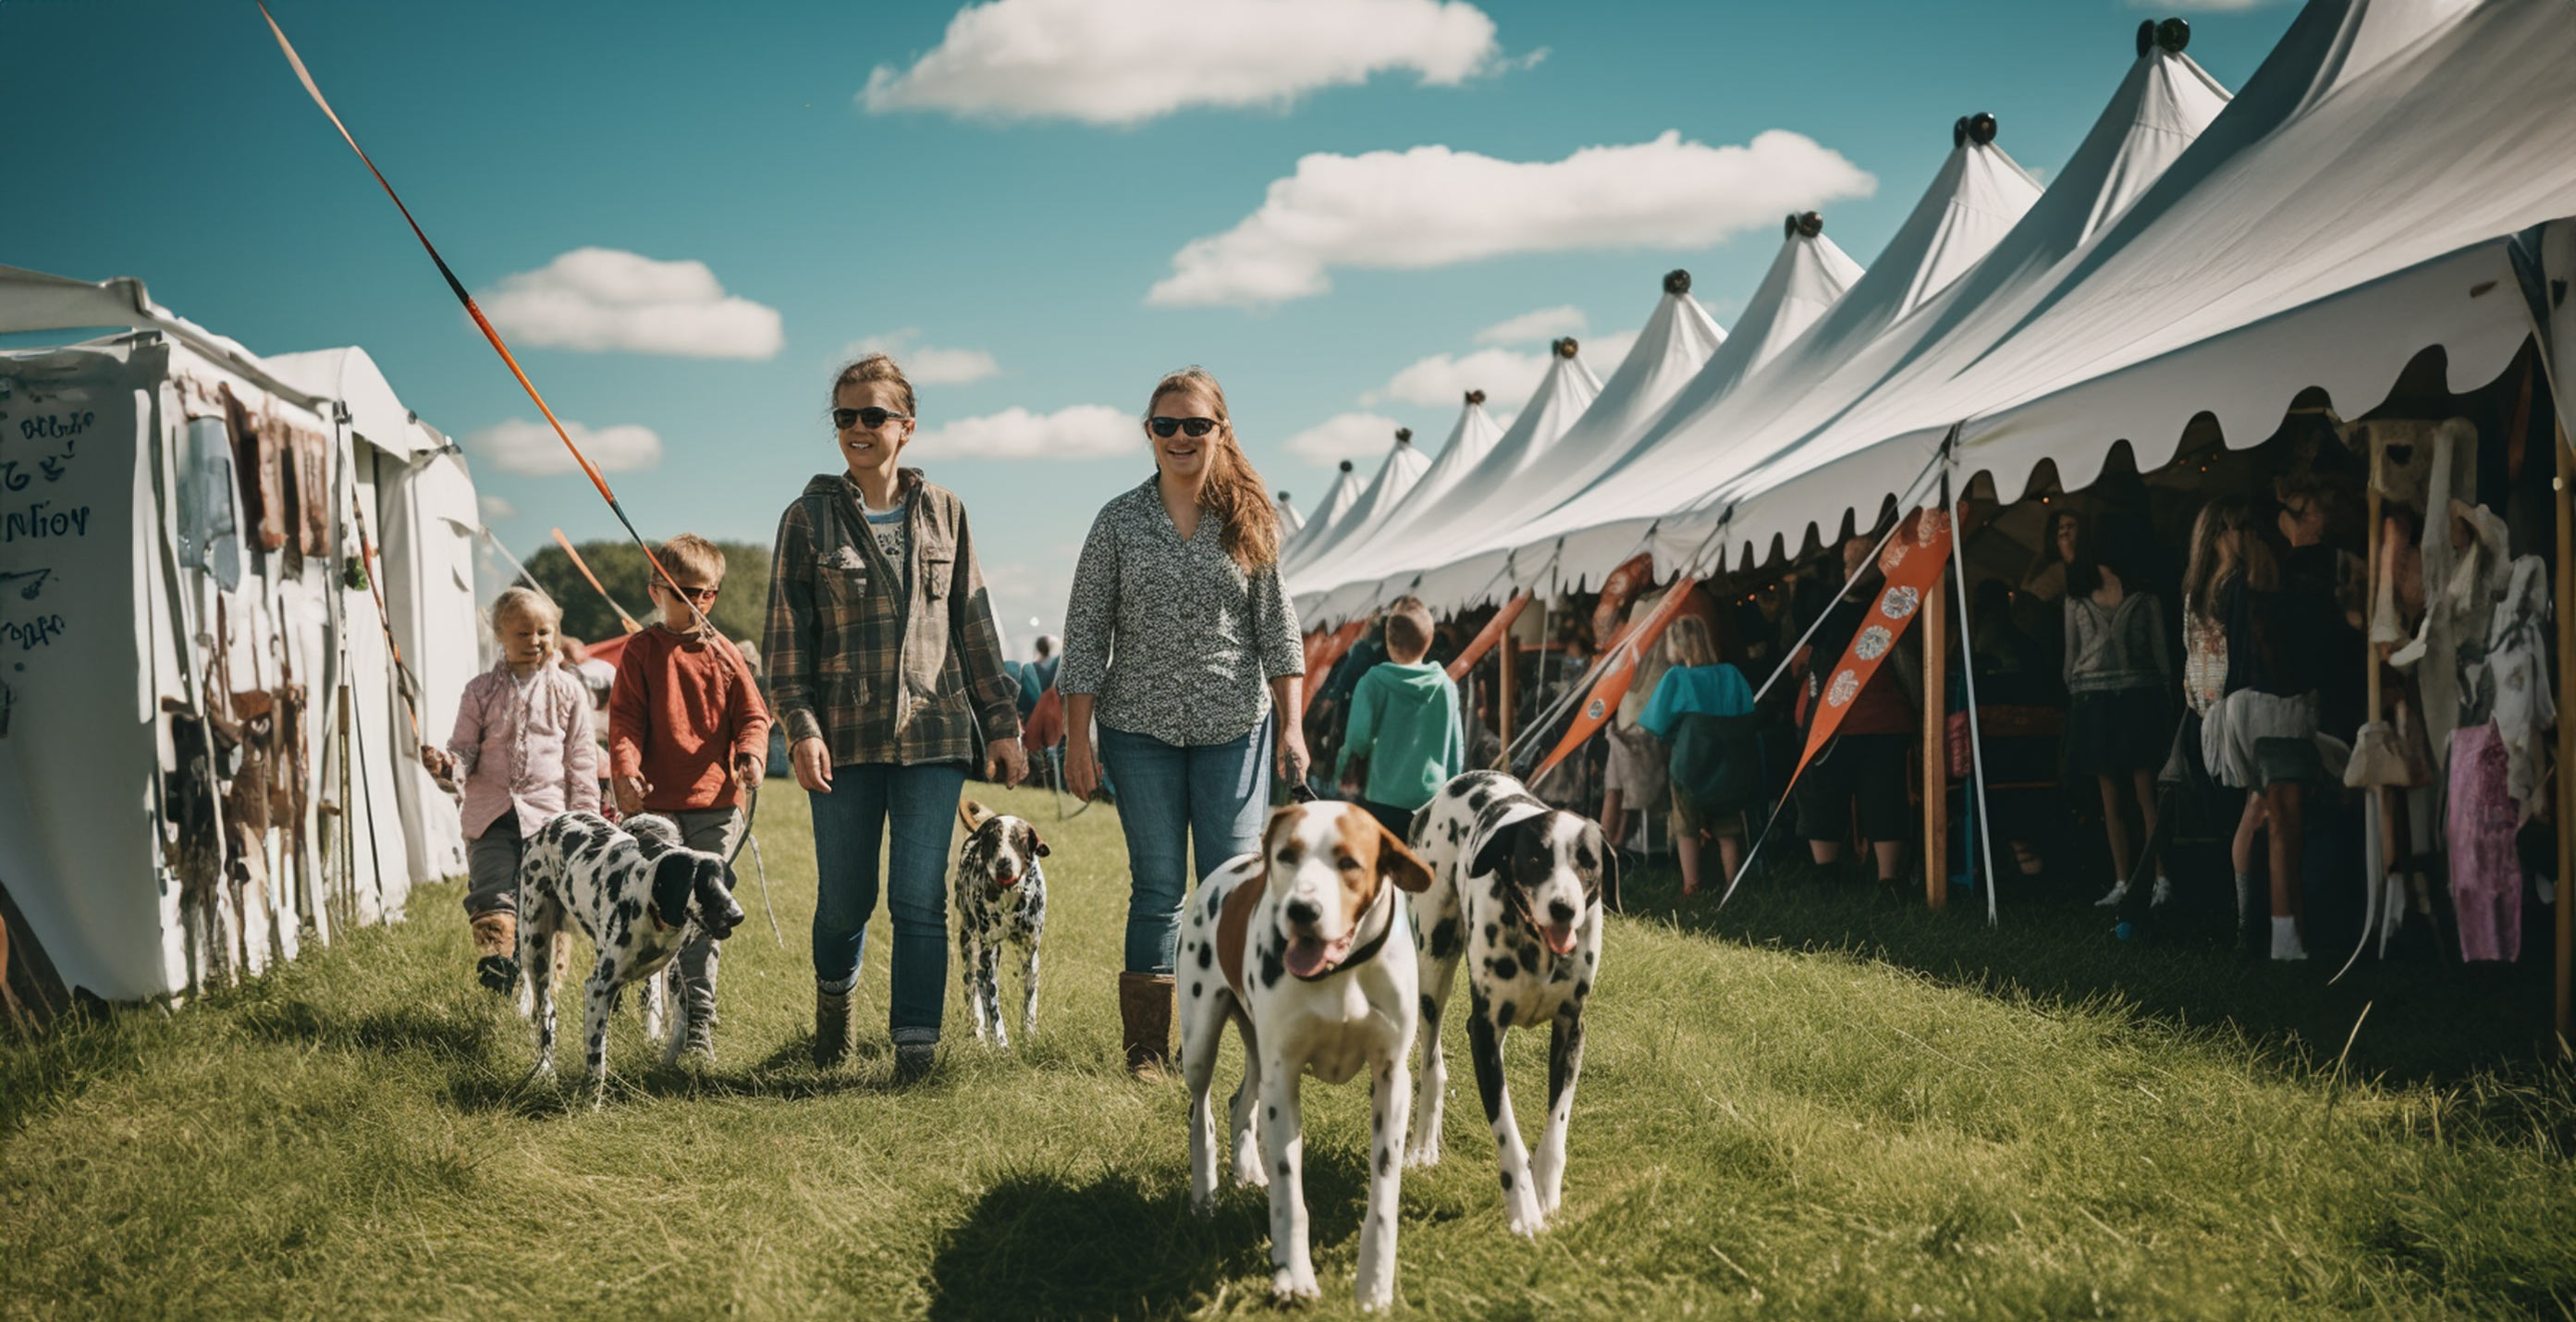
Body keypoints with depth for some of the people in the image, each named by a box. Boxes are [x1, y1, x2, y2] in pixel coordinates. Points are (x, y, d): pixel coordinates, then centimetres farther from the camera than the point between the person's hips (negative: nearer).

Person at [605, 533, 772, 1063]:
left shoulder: (726, 654, 11)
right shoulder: (641, 650, 5)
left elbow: (752, 715, 10)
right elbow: (625, 720, -1)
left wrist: (751, 755, -12)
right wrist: (625, 771, -18)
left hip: (716, 804, 1)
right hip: (657, 802, -1)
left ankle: (699, 1023, 2)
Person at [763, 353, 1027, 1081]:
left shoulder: (943, 513, 8)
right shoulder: (809, 518, 2)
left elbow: (974, 625, 11)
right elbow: (786, 635, 0)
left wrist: (1002, 723, 8)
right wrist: (801, 727, -11)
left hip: (932, 730, 1)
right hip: (846, 738, -1)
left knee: (920, 898, -4)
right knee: (845, 898, 8)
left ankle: (916, 1045, 4)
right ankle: (834, 994, 38)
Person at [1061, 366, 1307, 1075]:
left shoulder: (1249, 519, 5)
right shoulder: (1120, 521, 2)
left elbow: (1277, 628, 6)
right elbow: (1086, 633, 2)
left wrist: (1292, 725, 0)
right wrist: (1078, 738, -3)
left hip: (1234, 727, 1)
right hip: (1141, 727, 0)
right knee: (1158, 887, 1)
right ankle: (1147, 1049, 10)